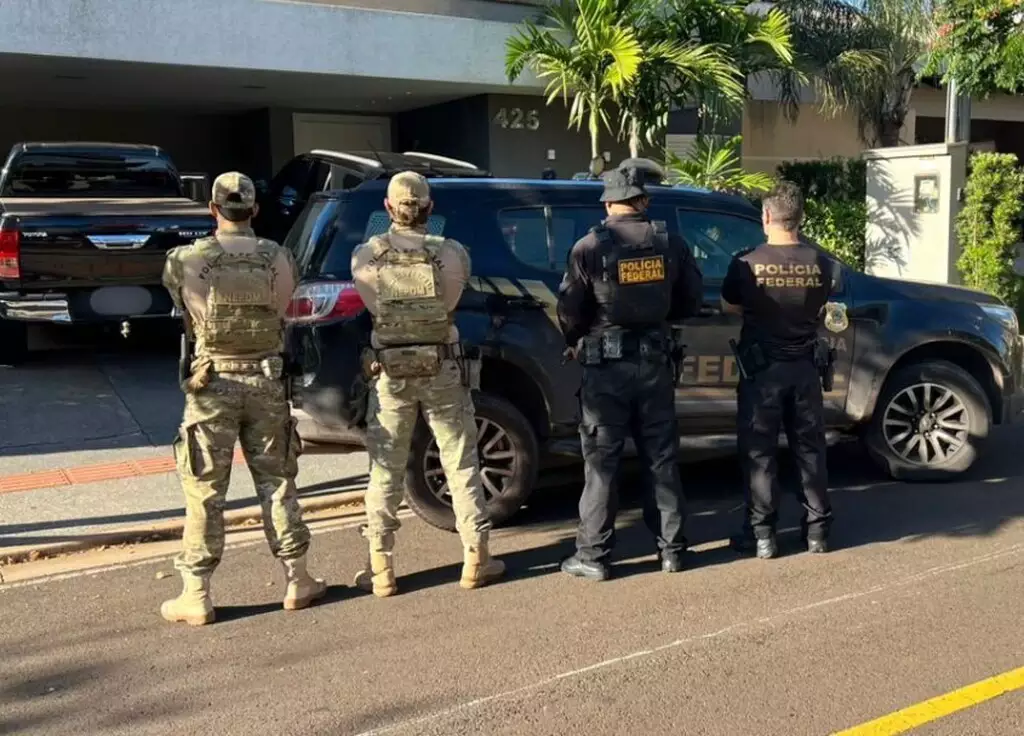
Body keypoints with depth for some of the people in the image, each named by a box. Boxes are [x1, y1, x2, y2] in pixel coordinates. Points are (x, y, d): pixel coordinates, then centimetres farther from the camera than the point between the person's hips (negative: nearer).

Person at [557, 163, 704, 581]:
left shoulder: (590, 247, -9)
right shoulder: (669, 244, 2)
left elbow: (569, 311, -8)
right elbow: (691, 302, 8)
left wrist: (576, 343, 12)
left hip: (606, 364, -3)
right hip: (655, 361, 4)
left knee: (601, 461, 3)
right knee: (661, 458, 13)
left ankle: (593, 556, 6)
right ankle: (671, 548, 19)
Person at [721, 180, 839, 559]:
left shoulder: (747, 263, -12)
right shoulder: (820, 263, -3)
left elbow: (729, 307, 3)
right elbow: (820, 310, 11)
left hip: (761, 368, -3)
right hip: (805, 367, 3)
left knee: (758, 452, 5)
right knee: (810, 449, 12)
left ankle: (761, 533, 7)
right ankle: (817, 529, 18)